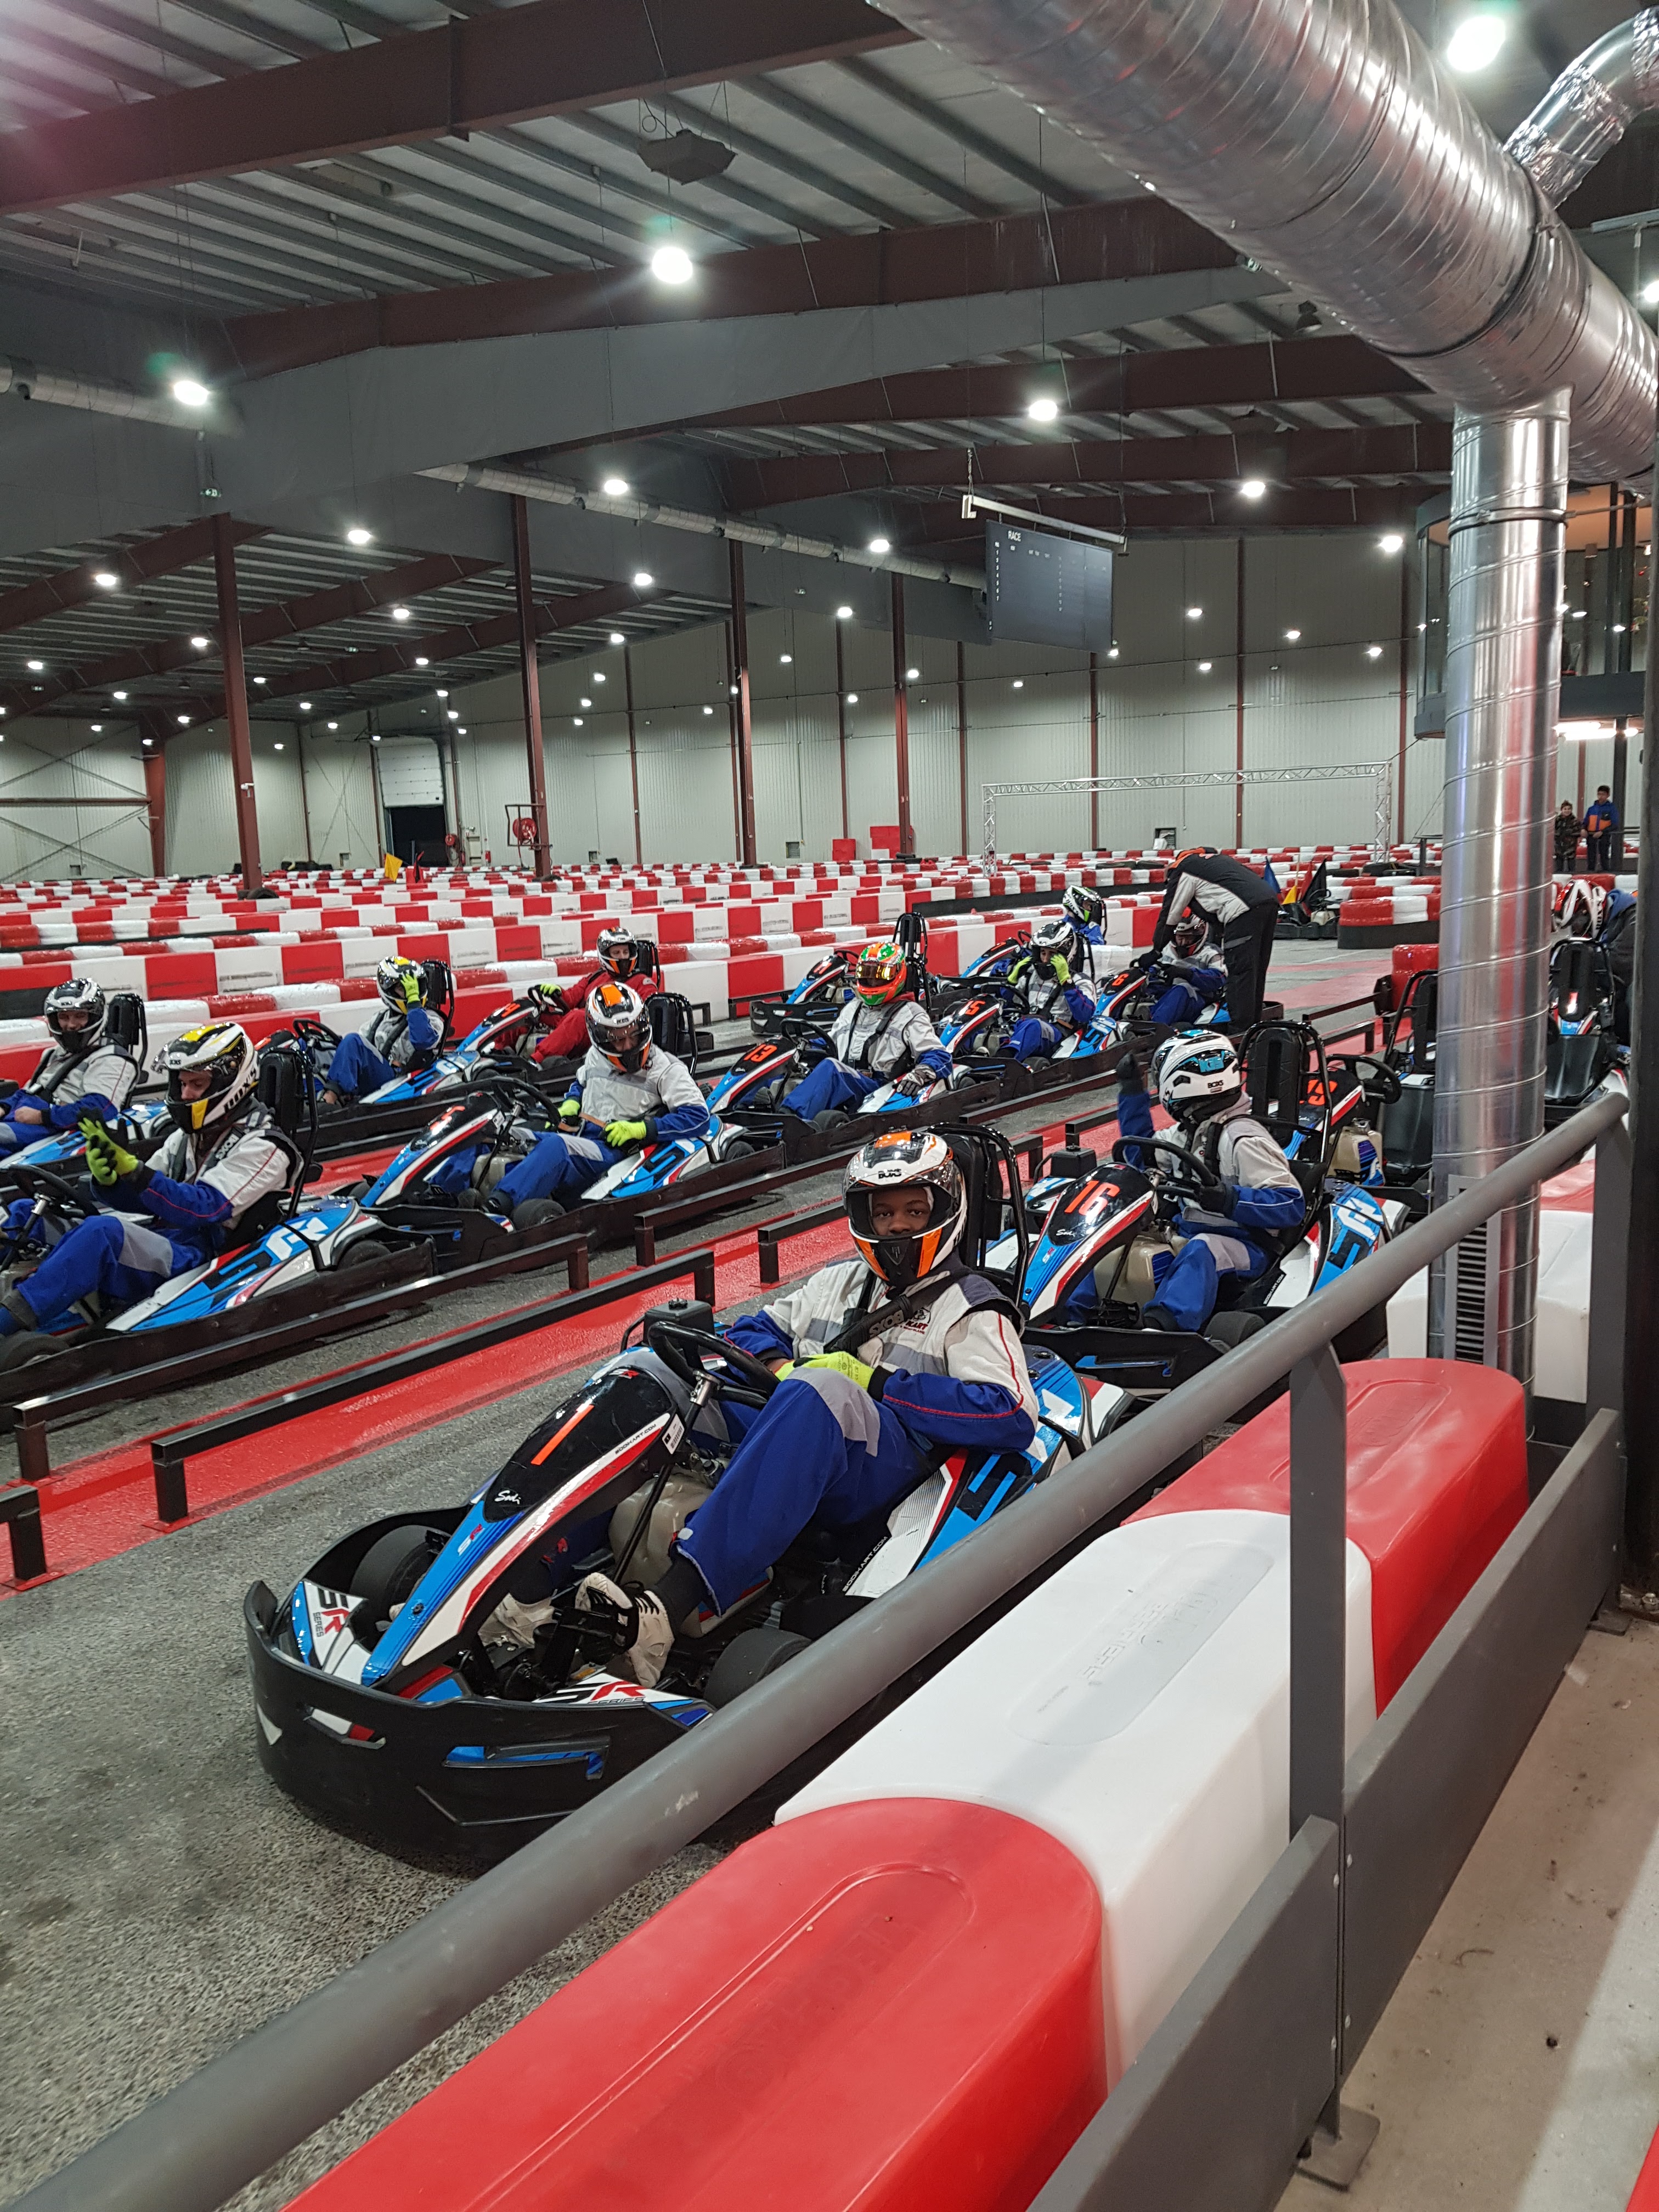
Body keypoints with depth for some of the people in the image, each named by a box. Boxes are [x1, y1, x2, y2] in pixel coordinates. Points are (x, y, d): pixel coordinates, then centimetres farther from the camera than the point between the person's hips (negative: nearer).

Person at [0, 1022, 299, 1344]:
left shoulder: (262, 1146, -7)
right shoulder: (189, 1135, 18)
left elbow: (204, 1209, -19)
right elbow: (142, 1200, 16)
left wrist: (132, 1169, -27)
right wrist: (109, 1179, -7)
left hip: (194, 1255, -9)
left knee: (101, 1231, -36)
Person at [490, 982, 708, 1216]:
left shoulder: (666, 1069, 0)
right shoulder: (596, 1056, 16)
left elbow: (698, 1116, -7)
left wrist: (640, 1129, -13)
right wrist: (571, 1103, 12)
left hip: (614, 1151, -6)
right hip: (575, 1135, 6)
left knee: (556, 1146, -38)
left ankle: (498, 1206, -54)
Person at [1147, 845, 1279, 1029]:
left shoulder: (1182, 870, 12)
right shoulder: (1217, 858, 35)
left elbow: (1170, 915, 13)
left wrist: (1155, 952, 21)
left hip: (1247, 910, -8)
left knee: (1239, 969, -6)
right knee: (1256, 969, 14)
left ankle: (1239, 1028, -7)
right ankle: (1253, 1023, 20)